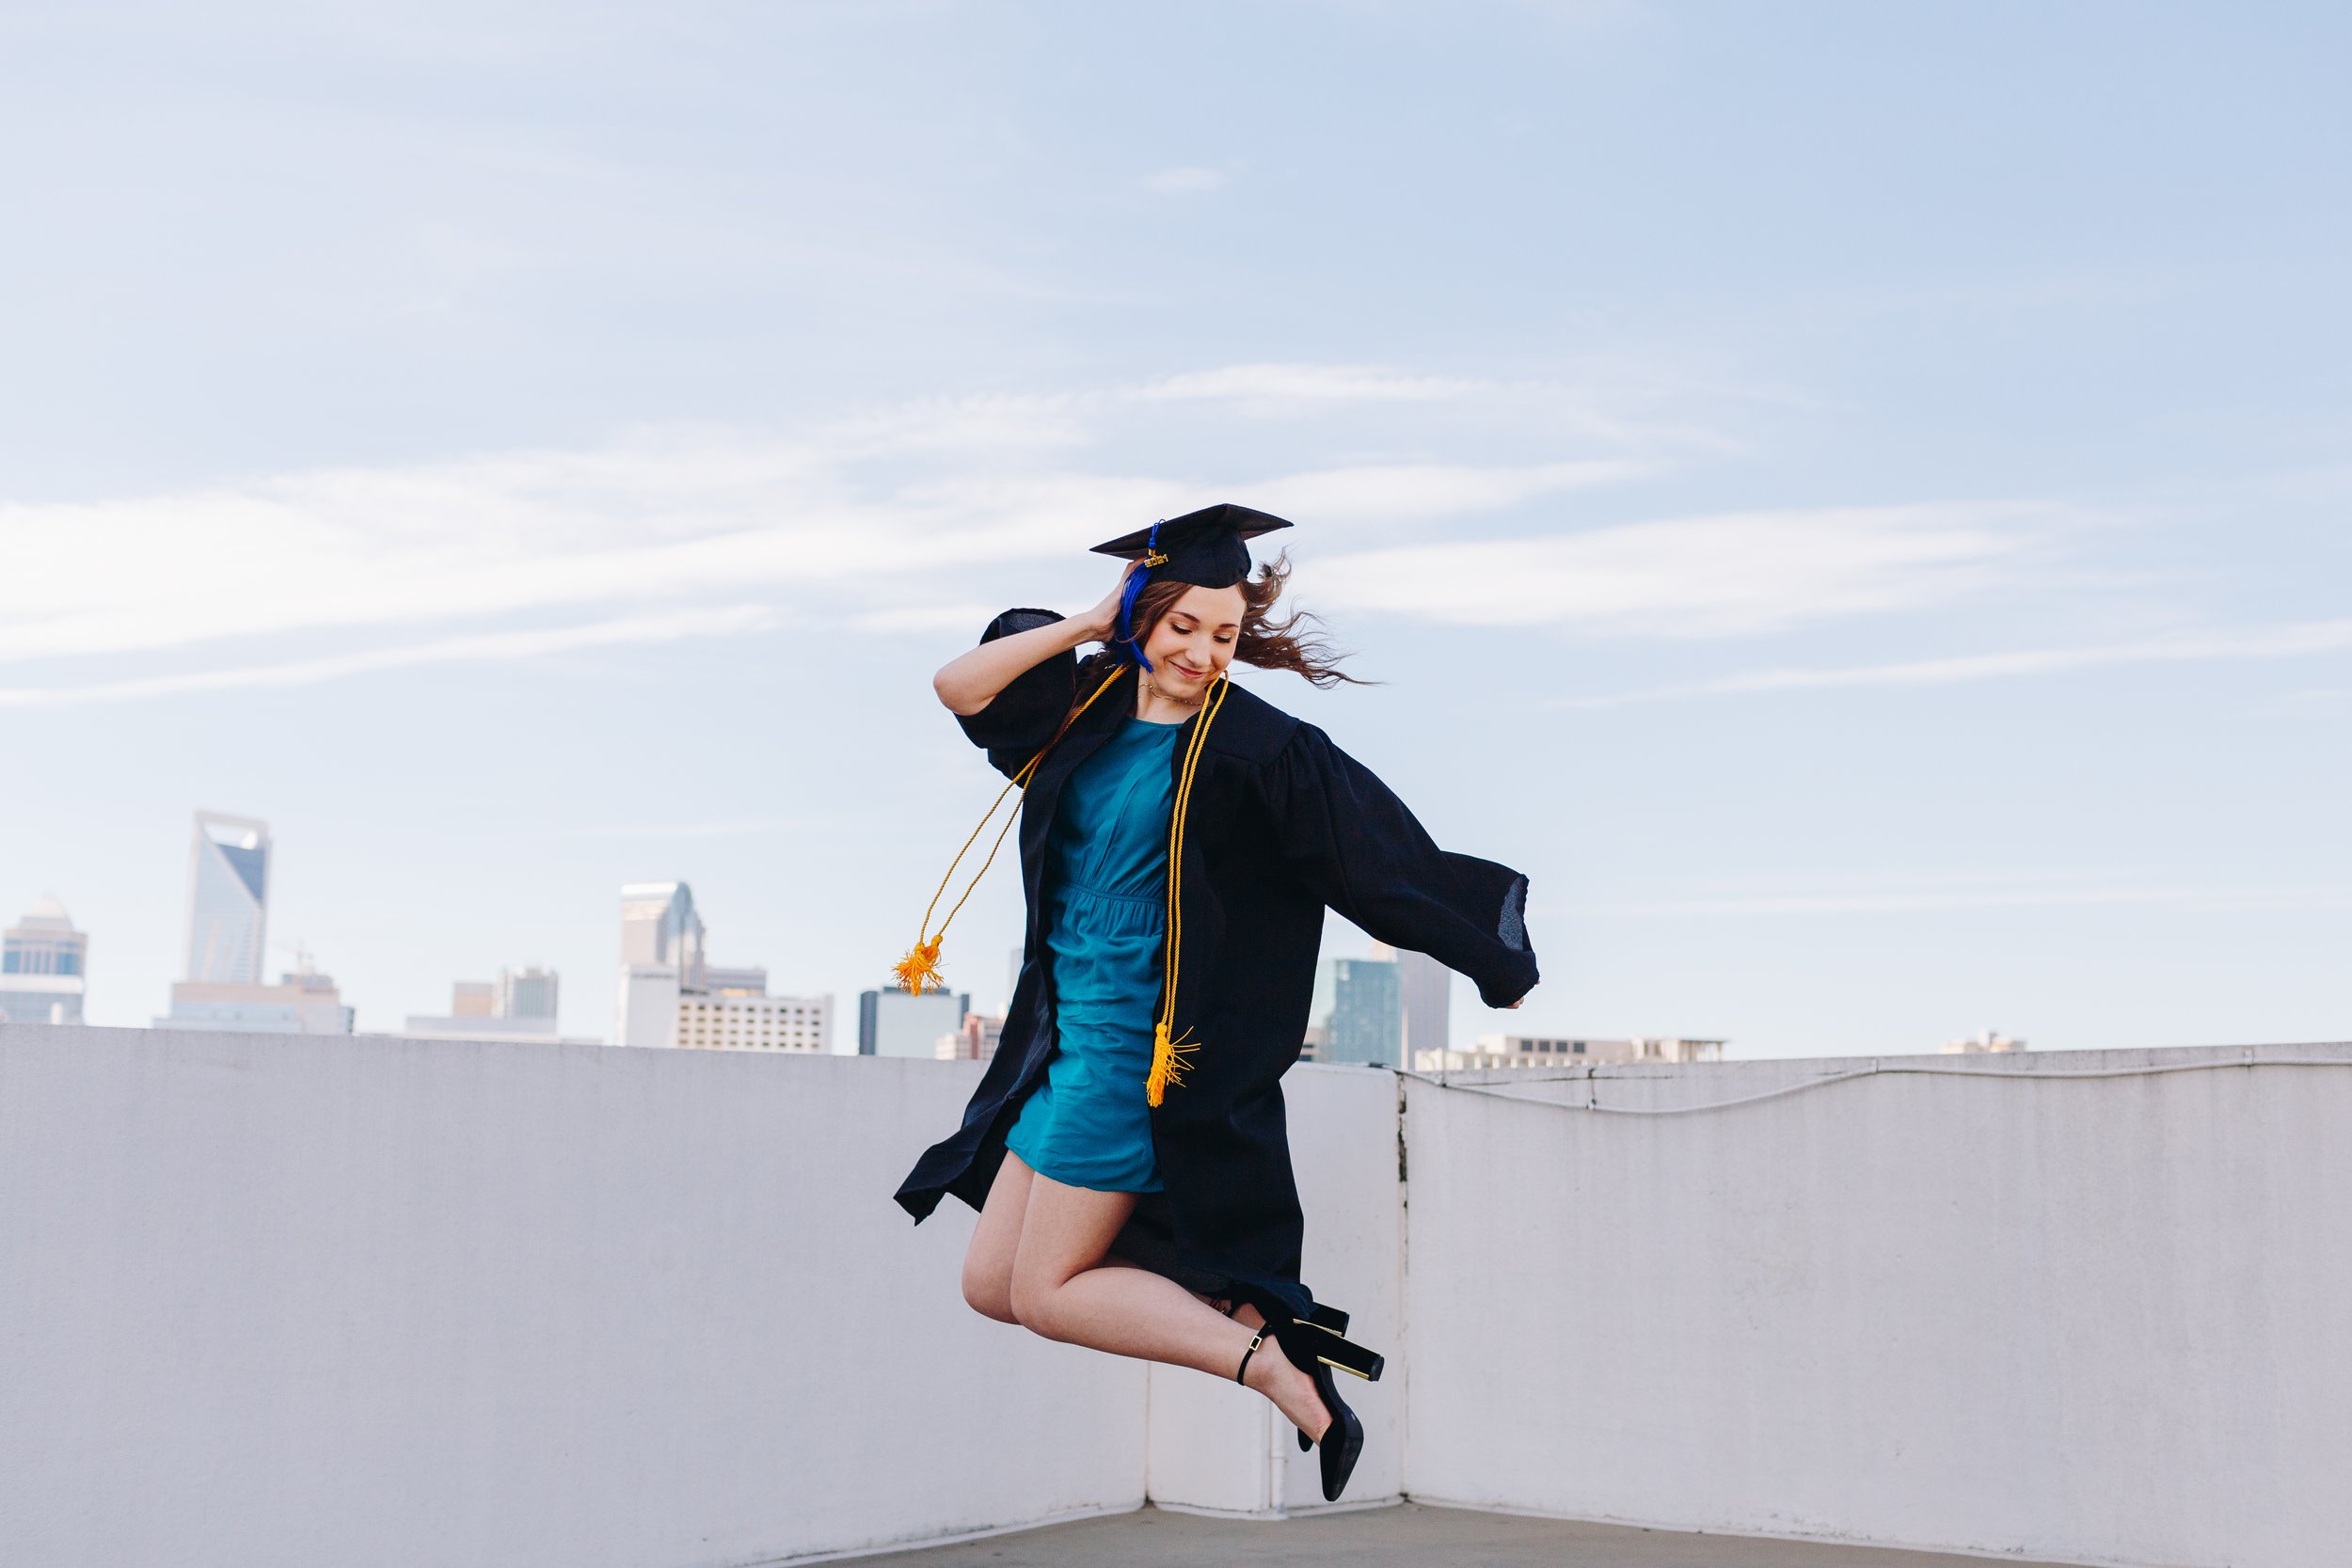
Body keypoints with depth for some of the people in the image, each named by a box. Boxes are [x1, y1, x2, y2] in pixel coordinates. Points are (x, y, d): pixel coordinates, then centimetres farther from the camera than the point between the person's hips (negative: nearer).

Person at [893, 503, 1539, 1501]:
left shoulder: (1252, 747, -13)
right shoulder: (1090, 704, 6)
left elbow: (1381, 851, -10)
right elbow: (959, 686, -1)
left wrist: (1490, 955, -6)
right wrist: (1089, 625, -5)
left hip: (1141, 1047, -8)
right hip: (1063, 1036, 8)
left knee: (1046, 1294, -7)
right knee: (988, 1286, 11)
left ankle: (1270, 1365, -2)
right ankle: (1240, 1304, 13)